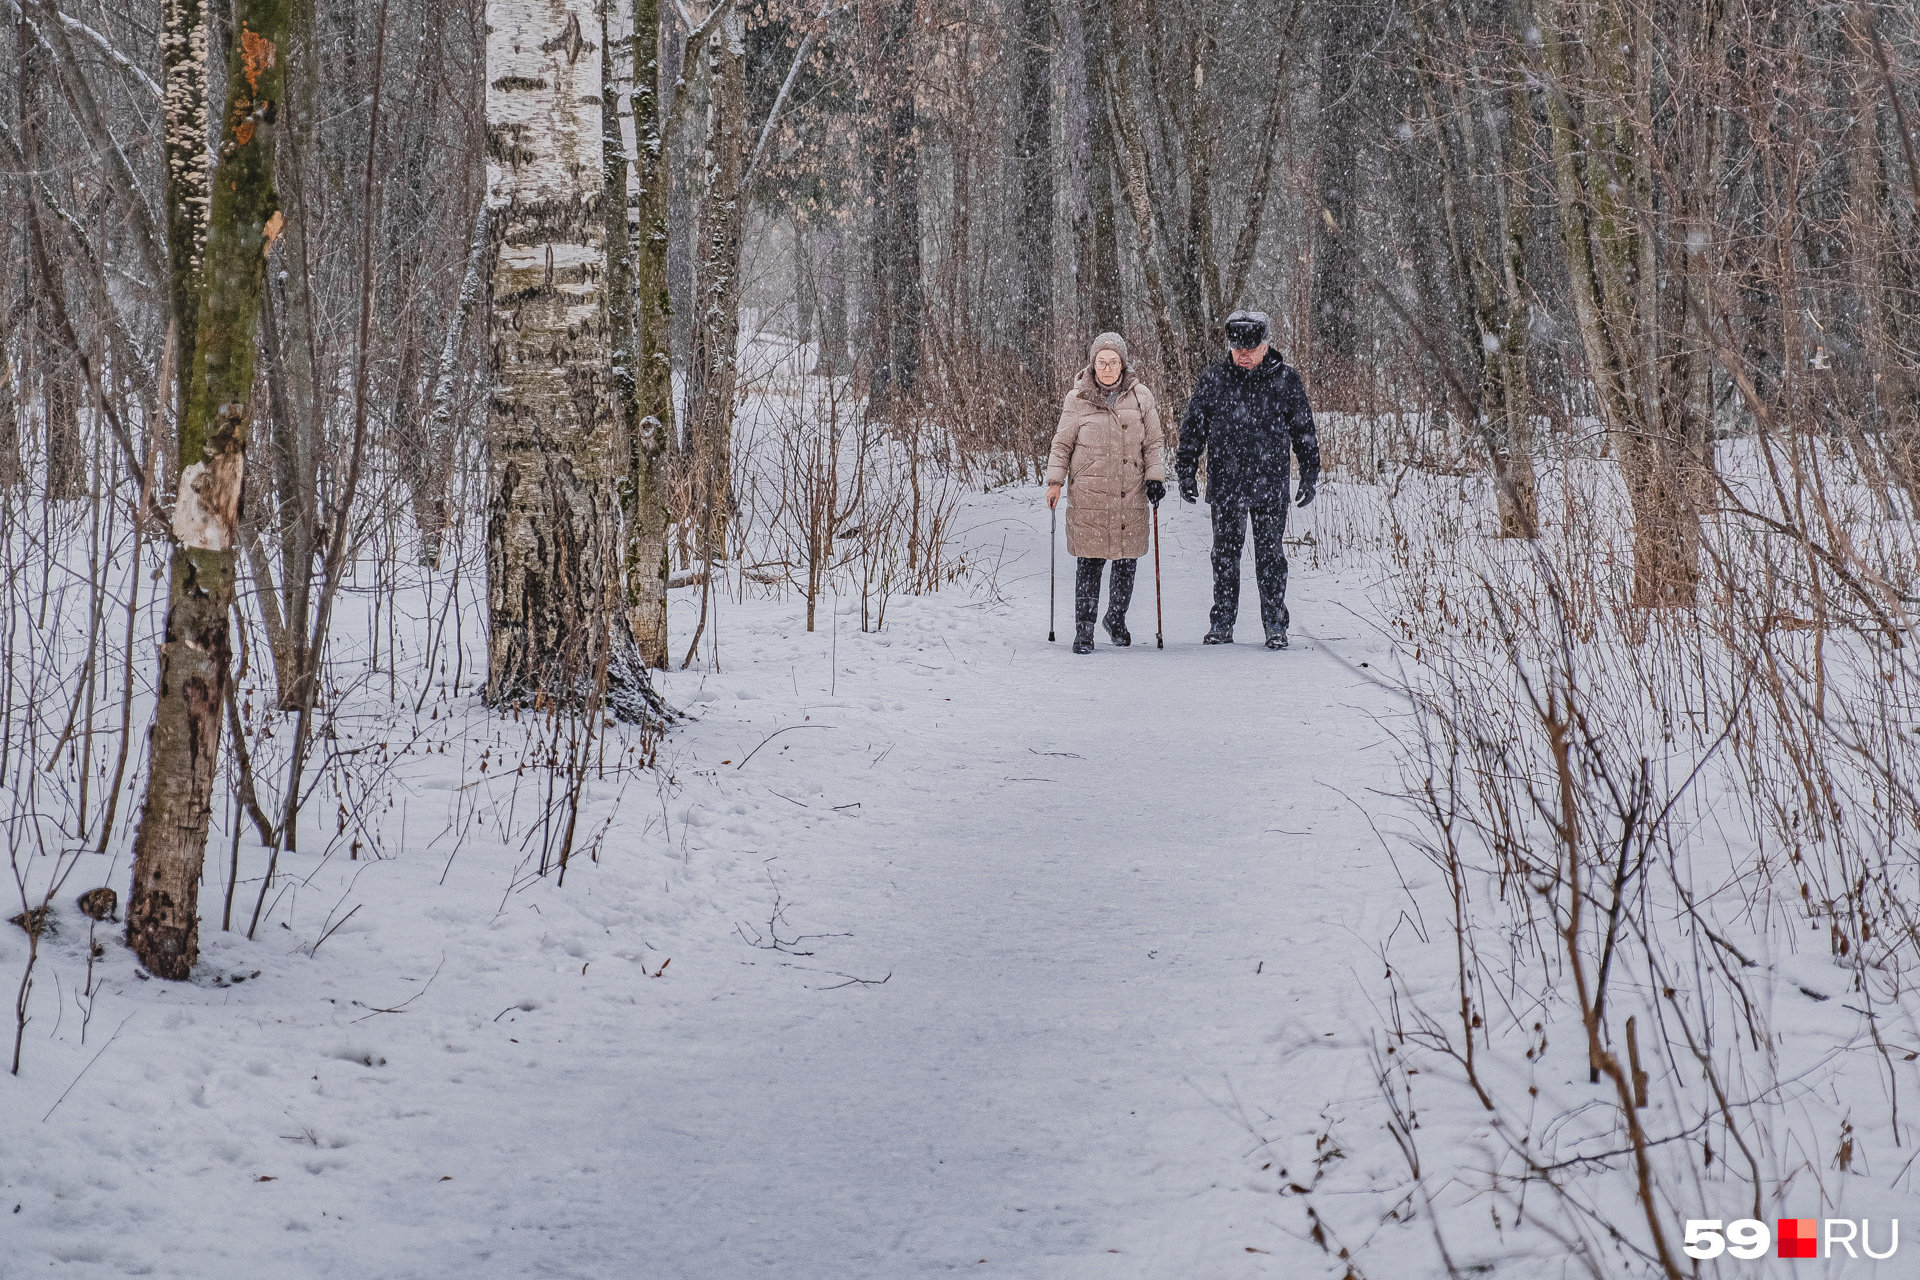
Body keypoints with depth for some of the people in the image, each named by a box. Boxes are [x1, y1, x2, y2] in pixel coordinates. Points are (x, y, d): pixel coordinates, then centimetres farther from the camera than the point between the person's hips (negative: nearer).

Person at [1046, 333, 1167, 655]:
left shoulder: (1141, 397, 6)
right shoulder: (1078, 399, 1)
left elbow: (1153, 443, 12)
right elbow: (1062, 444, 7)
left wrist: (1155, 477, 1)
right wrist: (1055, 481, 0)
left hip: (1130, 495, 2)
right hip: (1088, 496, -2)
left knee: (1126, 562, 8)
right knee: (1090, 564, -5)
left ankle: (1117, 619, 30)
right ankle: (1084, 631, 0)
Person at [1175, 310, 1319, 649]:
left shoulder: (1285, 381, 1)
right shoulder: (1213, 379, 2)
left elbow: (1304, 432, 8)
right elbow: (1193, 428, 8)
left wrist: (1310, 475, 6)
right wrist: (1187, 472, 4)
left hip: (1271, 485, -1)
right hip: (1225, 484, 1)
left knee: (1270, 554, 1)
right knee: (1225, 553, 6)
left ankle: (1275, 625, 8)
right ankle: (1222, 623, 14)